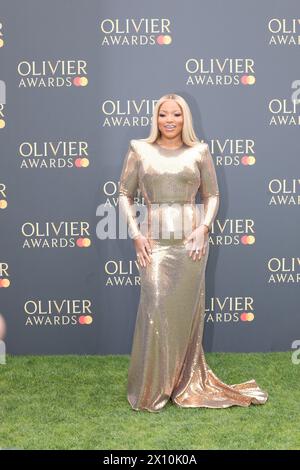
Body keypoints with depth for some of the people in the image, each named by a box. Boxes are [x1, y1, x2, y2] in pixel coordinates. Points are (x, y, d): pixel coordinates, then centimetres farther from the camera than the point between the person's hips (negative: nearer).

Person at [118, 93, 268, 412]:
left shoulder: (199, 151, 7)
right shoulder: (139, 150, 6)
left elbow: (212, 195, 10)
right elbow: (125, 195, 7)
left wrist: (204, 227, -6)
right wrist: (135, 234, -4)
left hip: (191, 239, 1)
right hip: (154, 240, -1)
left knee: (186, 310, 6)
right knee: (155, 309, -7)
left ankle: (186, 383, 22)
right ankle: (150, 389, 9)